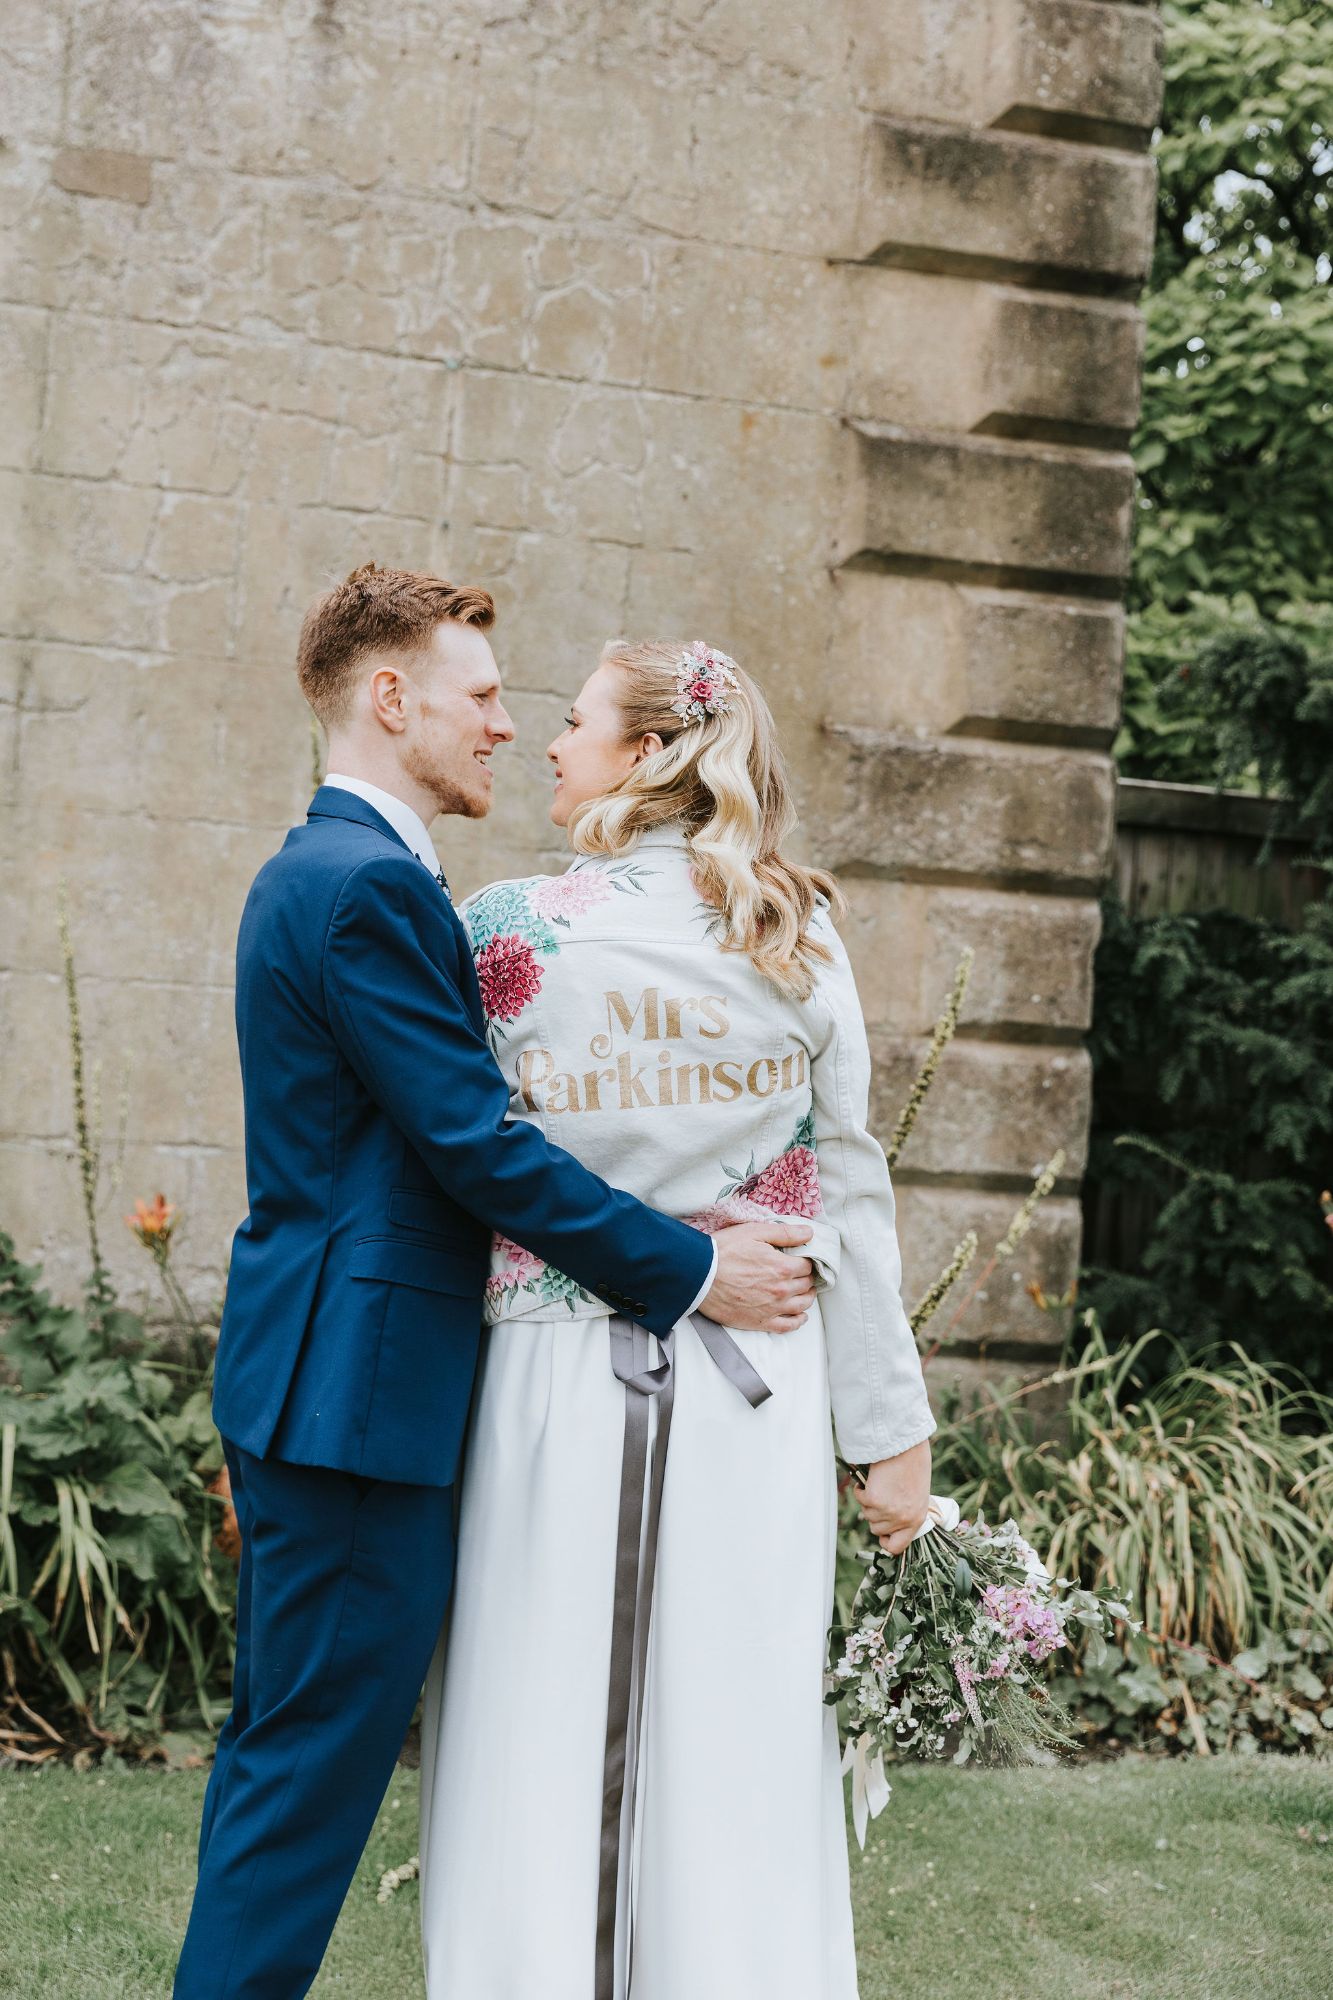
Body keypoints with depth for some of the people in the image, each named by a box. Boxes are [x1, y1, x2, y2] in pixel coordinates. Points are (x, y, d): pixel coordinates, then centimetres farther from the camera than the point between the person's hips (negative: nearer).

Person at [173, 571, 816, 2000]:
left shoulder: (309, 870, 17)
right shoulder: (371, 883, -17)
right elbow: (479, 1143, -20)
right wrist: (690, 1275, -13)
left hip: (301, 1381, 11)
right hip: (359, 1384, -11)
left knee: (279, 1747, 17)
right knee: (316, 1758, -4)